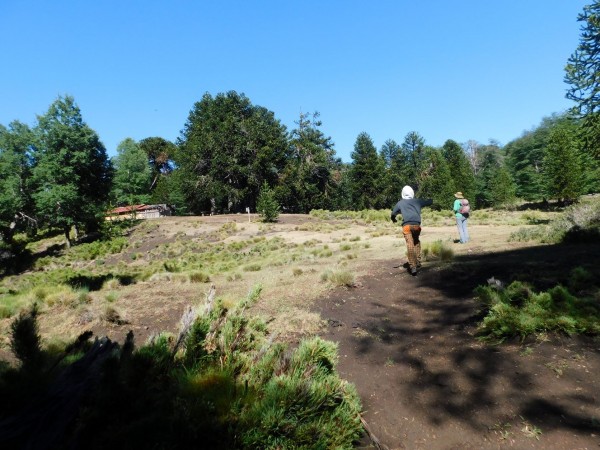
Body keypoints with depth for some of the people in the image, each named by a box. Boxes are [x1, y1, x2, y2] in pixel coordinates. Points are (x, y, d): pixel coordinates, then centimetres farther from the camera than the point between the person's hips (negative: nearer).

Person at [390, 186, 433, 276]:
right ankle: (418, 261, 22)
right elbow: (429, 202, 33)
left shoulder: (400, 203, 15)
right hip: (416, 224, 2)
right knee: (416, 242, 25)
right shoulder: (418, 201, 18)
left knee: (410, 245, -9)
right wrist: (431, 200, 57)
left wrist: (393, 220, 43)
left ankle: (413, 266, -19)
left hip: (406, 225, -2)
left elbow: (393, 213, 21)